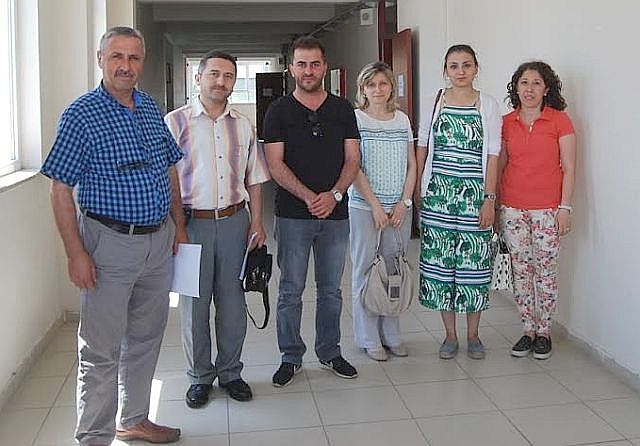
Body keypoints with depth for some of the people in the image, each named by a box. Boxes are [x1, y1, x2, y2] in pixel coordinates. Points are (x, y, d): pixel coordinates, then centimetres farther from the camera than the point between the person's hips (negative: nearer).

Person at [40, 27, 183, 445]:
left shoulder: (152, 108, 8)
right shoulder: (81, 113, -10)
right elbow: (61, 188, -12)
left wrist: (179, 224, 14)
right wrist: (76, 253, -16)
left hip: (159, 241, 6)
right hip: (110, 243, -6)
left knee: (146, 338, 16)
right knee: (102, 349, 1)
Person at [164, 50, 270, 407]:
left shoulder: (243, 125, 10)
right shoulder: (176, 122, -2)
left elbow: (254, 178, 14)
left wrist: (257, 222, 7)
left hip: (234, 221, 3)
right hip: (192, 223, -3)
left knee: (233, 301, 9)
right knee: (194, 303, 6)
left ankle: (230, 372, 25)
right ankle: (200, 376, 22)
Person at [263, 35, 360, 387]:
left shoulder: (342, 109, 8)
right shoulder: (279, 111, 1)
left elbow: (352, 159, 4)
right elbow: (275, 164, -6)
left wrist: (334, 195, -13)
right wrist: (309, 197, -18)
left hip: (336, 214, 2)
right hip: (293, 215, -2)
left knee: (331, 290, 12)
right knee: (290, 291, 5)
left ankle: (329, 352, 28)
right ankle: (291, 357, 19)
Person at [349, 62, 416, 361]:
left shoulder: (402, 120, 10)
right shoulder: (355, 119, -3)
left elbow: (412, 166, 10)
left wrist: (403, 202, -2)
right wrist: (375, 205, -12)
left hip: (399, 207, 4)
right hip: (364, 206, -3)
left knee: (394, 269, 7)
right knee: (366, 269, 1)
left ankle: (391, 335, 19)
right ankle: (369, 339, 12)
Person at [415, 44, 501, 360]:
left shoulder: (488, 105, 2)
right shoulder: (434, 102, 6)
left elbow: (492, 155, -1)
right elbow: (422, 148, 10)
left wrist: (489, 198, -7)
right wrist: (417, 189, 4)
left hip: (474, 194, -1)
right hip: (438, 193, 1)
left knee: (474, 261, 3)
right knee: (439, 260, 3)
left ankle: (473, 335, 20)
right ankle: (450, 334, 18)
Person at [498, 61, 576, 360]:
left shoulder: (560, 120, -2)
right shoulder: (506, 123, 6)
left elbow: (569, 168, -3)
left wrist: (565, 207, -9)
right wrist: (495, 206, 8)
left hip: (547, 209, -3)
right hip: (513, 208, 3)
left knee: (545, 271, 3)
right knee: (520, 270, 7)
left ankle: (544, 332, 19)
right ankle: (528, 331, 20)